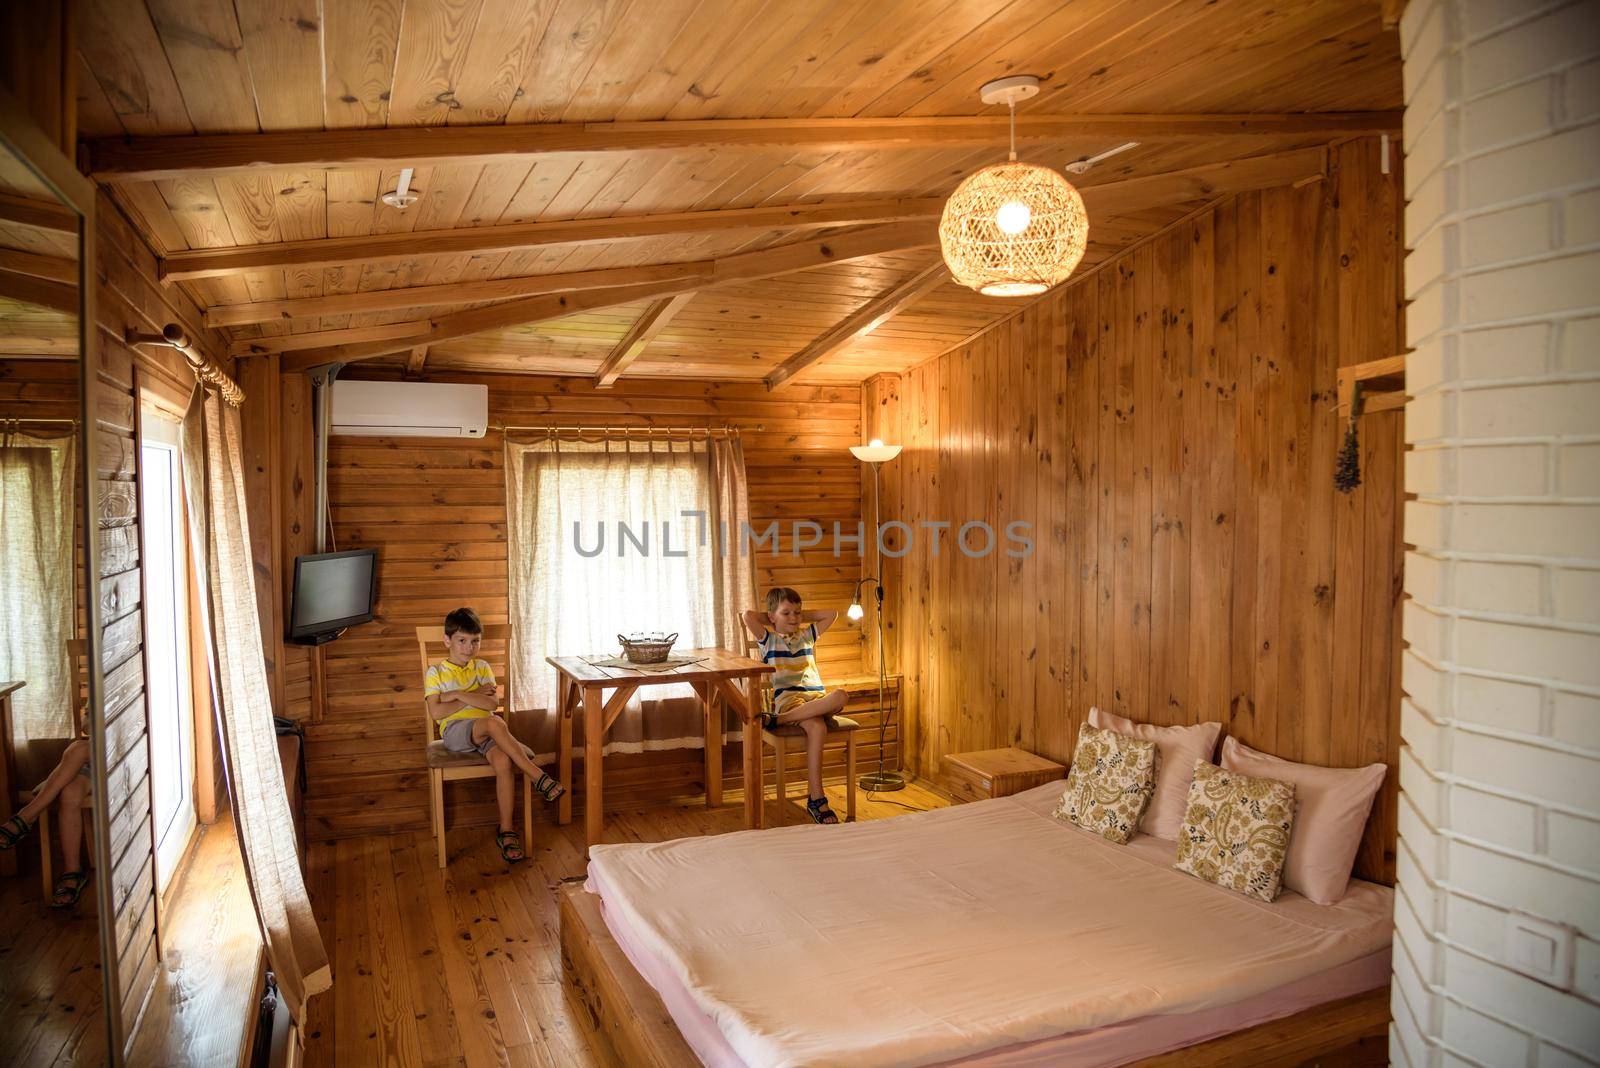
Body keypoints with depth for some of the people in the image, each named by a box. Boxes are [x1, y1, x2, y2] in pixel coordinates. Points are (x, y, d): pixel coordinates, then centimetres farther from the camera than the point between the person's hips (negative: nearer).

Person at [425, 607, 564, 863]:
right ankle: (537, 776, -33)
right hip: (454, 730, -3)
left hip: (485, 732, 3)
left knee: (503, 760, -31)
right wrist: (474, 696, -4)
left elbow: (493, 702, -1)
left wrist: (459, 694, -6)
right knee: (494, 722, -36)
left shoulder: (482, 668, 15)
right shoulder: (436, 672, 7)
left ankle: (506, 831, -22)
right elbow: (436, 712, -6)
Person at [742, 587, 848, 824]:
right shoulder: (767, 638, 13)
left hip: (816, 695, 5)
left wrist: (803, 616, 24)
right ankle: (816, 800, -37)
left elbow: (832, 614, 26)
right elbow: (748, 616, -2)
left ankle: (777, 719, -30)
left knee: (840, 696, -35)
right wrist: (771, 620, 15)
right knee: (817, 727, -38)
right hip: (787, 697, -4)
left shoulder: (808, 634, 25)